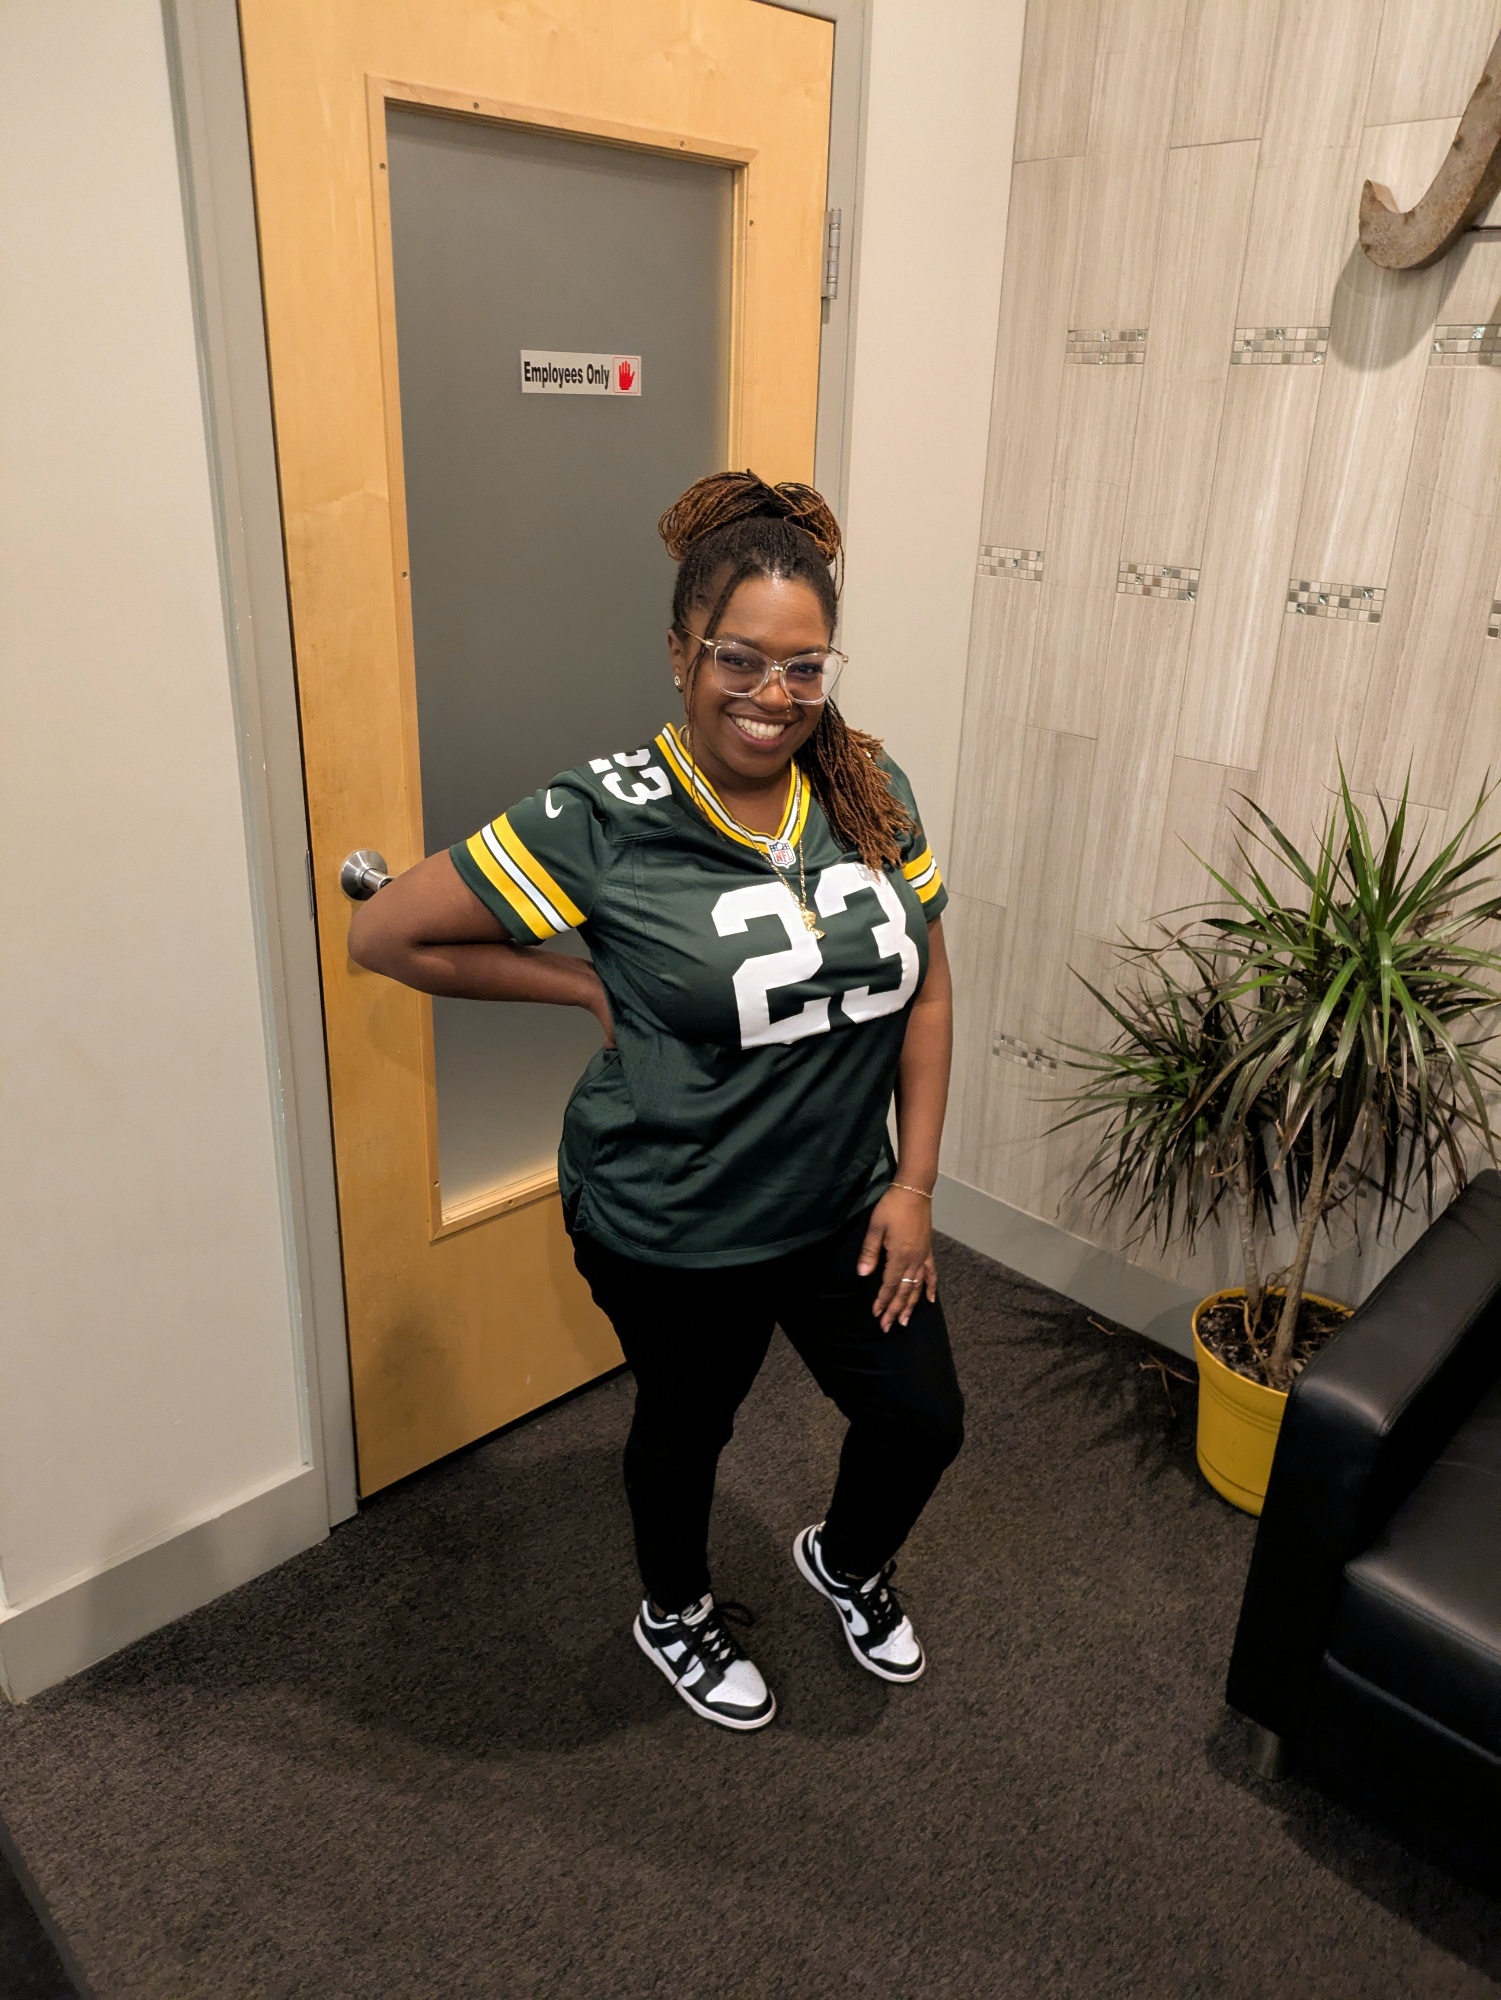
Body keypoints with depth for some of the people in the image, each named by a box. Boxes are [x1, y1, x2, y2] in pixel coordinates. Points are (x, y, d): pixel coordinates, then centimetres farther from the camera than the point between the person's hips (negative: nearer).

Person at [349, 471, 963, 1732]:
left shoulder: (872, 790, -7)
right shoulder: (605, 822, -22)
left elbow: (926, 983, 1)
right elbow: (386, 934, -16)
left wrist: (914, 1180, -2)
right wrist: (593, 988, -14)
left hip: (845, 1203, 5)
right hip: (673, 1232, -4)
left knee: (924, 1422, 16)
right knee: (688, 1424, 20)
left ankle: (848, 1561, 52)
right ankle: (677, 1613, 54)